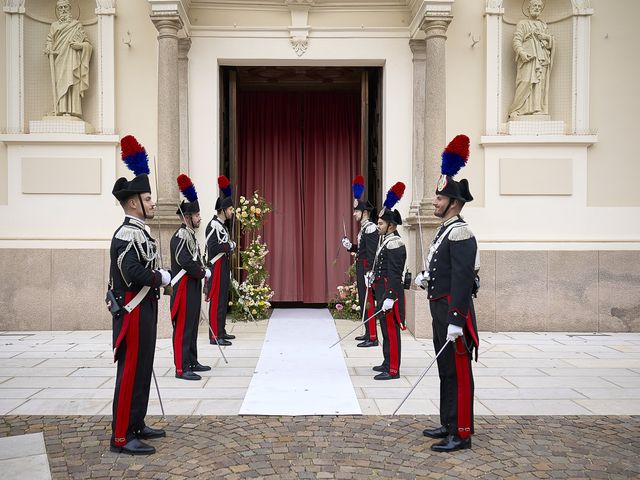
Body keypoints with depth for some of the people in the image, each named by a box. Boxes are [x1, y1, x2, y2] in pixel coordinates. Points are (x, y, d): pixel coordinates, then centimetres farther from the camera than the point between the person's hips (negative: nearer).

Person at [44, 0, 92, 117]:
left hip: (72, 60, -2)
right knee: (60, 84, -8)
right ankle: (61, 110, -12)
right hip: (59, 60, 3)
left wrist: (79, 45, -11)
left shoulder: (76, 25, 12)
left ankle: (72, 111, -18)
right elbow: (49, 41, 19)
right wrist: (48, 49, -2)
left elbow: (87, 44, 10)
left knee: (72, 84, -13)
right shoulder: (54, 25, 20)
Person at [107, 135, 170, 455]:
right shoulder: (128, 234, -17)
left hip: (142, 310, 10)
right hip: (133, 312, -10)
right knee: (131, 373, -5)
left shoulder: (136, 232, 15)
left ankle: (136, 426, 27)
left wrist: (157, 277, 6)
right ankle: (121, 437, 3)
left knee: (141, 371, 16)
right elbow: (133, 273, -28)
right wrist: (161, 278, -15)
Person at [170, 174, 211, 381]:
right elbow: (184, 261, -25)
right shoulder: (181, 236, -16)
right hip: (184, 288, -10)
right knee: (183, 327, -6)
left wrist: (203, 270, 5)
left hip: (193, 287, 10)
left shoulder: (190, 235, 14)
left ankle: (192, 362, 25)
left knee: (192, 326, 15)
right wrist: (204, 273, -13)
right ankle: (181, 369, -3)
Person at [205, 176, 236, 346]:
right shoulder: (214, 225, -15)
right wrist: (230, 245, -14)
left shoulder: (221, 225, 16)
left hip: (223, 269, 10)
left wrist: (229, 245, 5)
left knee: (223, 300, 14)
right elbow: (213, 247, -25)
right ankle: (215, 336, -6)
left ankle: (221, 332, 22)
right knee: (216, 301, -8)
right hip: (216, 268, -10)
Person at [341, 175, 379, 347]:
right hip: (360, 269, 10)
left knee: (368, 302, -8)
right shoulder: (364, 228, 15)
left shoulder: (371, 228, -15)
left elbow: (372, 252, -21)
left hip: (366, 269, -10)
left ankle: (373, 338, -5)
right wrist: (350, 246, 6)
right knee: (363, 301, 15)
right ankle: (368, 333, 25)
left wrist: (368, 273, -23)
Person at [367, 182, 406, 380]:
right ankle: (388, 362, 29)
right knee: (386, 327, 18)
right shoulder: (386, 240, 13)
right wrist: (373, 276, 22)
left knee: (391, 329, -6)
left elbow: (395, 274, -22)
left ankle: (393, 370, -1)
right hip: (382, 290, 10)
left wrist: (389, 297, -25)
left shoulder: (395, 244, -17)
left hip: (390, 292, -10)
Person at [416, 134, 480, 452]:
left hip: (453, 311, -10)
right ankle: (448, 424, 29)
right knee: (446, 370, 17)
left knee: (458, 372, -2)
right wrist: (426, 277, 8)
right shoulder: (445, 230, 14)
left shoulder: (460, 233, -17)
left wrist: (456, 321, -27)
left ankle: (461, 434, 7)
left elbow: (463, 278, -24)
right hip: (440, 309, 10)